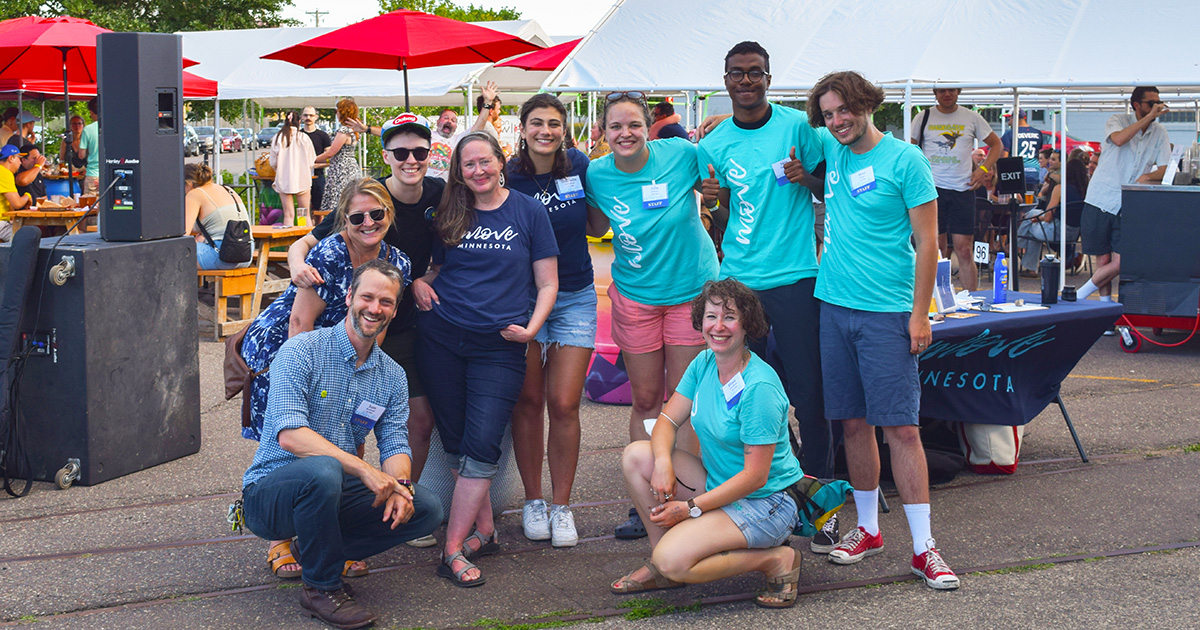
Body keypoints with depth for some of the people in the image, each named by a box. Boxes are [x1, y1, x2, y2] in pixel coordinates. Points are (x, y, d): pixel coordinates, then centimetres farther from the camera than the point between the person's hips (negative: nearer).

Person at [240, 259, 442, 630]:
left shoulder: (392, 376, 7)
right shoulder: (301, 352, -13)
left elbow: (395, 443, 2)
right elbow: (289, 434, -25)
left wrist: (399, 485, -23)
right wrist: (365, 470, -32)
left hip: (337, 495, 6)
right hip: (272, 489, -6)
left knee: (426, 510, -11)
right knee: (322, 471, -38)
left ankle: (314, 548, 4)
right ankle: (321, 587, -16)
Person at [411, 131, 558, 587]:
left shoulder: (528, 212, 2)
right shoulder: (449, 216, 9)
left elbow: (547, 283, 4)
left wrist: (531, 327, -10)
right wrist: (418, 283, -2)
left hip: (499, 345, -3)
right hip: (441, 339, 3)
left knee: (481, 443, -11)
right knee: (455, 442, 5)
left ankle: (453, 549, -8)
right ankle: (484, 531, 19)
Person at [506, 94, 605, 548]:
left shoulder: (579, 166, -1)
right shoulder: (509, 176, -8)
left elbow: (595, 227, 8)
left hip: (575, 297, 1)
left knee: (564, 405, -3)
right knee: (528, 402, 4)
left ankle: (561, 506, 8)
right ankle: (533, 502, 19)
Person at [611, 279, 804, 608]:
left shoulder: (759, 387, -23)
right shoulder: (703, 364, 1)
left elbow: (755, 476, -23)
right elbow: (668, 420, 3)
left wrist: (691, 508, -21)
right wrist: (663, 462, -20)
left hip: (764, 502, -8)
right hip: (717, 485, 8)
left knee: (672, 560, -26)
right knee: (636, 455, -7)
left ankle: (777, 559, -8)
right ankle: (659, 567, 4)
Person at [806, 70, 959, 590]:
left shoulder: (905, 160, -7)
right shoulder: (831, 151, 9)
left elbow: (927, 242, -6)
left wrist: (919, 313, -10)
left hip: (887, 313, -5)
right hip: (834, 306, 5)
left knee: (900, 428, -6)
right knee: (854, 423, 9)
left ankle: (923, 547, -2)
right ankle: (867, 529, 22)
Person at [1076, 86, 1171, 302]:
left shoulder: (1160, 133, 10)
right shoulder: (1117, 121, 0)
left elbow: (1164, 170, 5)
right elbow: (1119, 139, -23)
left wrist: (1147, 177, -17)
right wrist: (1148, 117, -22)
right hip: (1100, 201, -2)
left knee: (1119, 263, -9)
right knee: (1103, 261, 2)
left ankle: (1078, 297, 8)